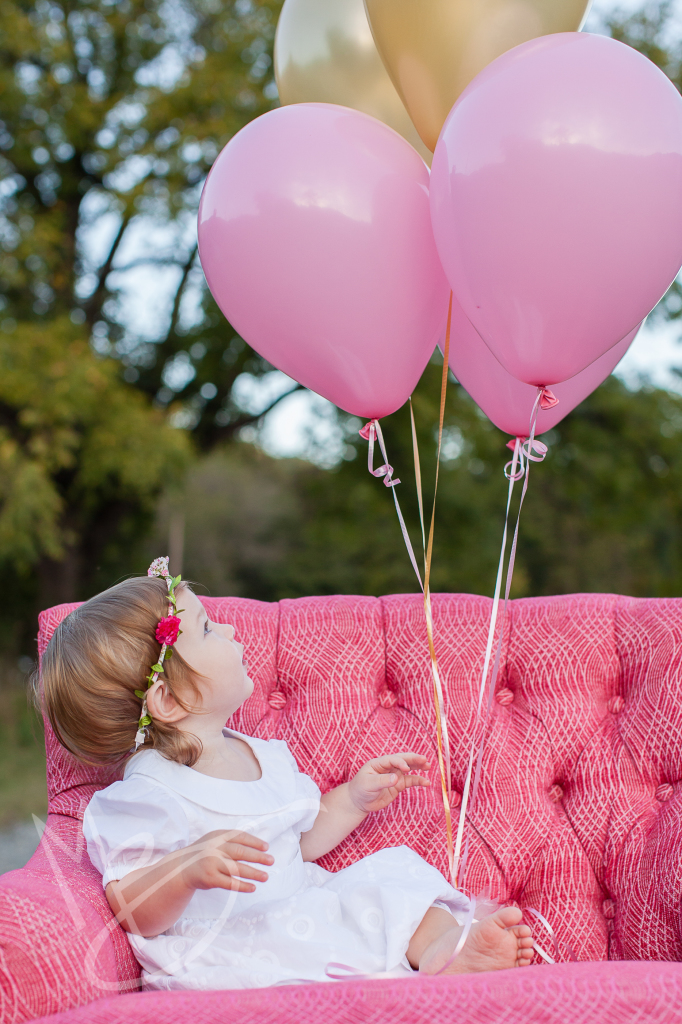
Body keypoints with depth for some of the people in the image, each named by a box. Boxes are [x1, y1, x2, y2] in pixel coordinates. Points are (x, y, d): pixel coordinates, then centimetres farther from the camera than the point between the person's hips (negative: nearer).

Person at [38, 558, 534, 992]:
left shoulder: (264, 757, 14)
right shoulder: (148, 796, -14)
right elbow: (136, 916, -19)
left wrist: (354, 799, 16)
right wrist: (187, 870, -37)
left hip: (305, 909, 8)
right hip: (228, 949, -8)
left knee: (395, 874, -7)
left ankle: (446, 945, -32)